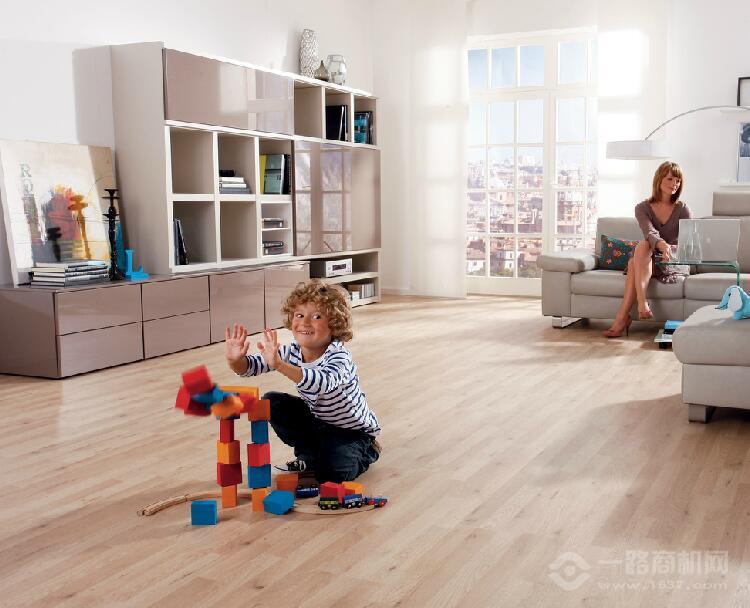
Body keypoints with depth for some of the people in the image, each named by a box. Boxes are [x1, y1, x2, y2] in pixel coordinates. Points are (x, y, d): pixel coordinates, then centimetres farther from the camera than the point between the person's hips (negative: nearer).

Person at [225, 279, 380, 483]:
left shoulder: (339, 357, -31)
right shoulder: (292, 352, -12)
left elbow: (322, 383, -54)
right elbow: (251, 365, -17)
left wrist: (279, 365, -65)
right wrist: (235, 361, -42)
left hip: (353, 431, -6)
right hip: (318, 421, 6)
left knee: (332, 473, -27)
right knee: (272, 402, -10)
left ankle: (366, 452, 8)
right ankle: (309, 455, 6)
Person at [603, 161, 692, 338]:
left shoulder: (682, 210, 0)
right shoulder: (642, 208, 2)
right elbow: (650, 233, -19)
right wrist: (663, 245, -41)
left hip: (676, 265, -2)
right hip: (648, 260, 2)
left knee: (638, 255, -33)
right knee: (643, 245, -33)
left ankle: (623, 317, -43)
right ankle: (642, 302, -45)